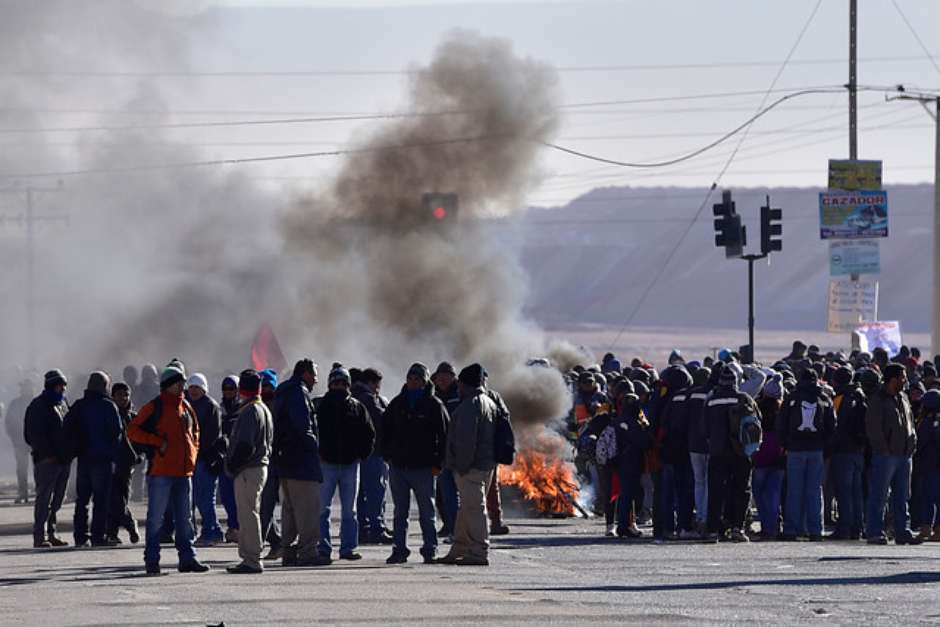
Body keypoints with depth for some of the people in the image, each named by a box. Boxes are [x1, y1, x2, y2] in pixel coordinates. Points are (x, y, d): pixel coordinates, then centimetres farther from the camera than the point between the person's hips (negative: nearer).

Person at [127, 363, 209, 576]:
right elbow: (132, 430, -10)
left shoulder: (186, 408, 14)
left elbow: (195, 432, 28)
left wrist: (192, 453, 12)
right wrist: (158, 442, -16)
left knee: (184, 518, 10)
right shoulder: (154, 407, -6)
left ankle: (187, 558, 15)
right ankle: (152, 560, 1)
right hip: (161, 472, -7)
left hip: (184, 471, 7)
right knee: (156, 518, -2)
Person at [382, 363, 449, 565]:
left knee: (427, 513, 1)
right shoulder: (398, 403, 10)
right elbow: (385, 429, 20)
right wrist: (387, 454, 9)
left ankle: (430, 550, 6)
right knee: (400, 512, 7)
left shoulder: (434, 405, -1)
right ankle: (399, 550, 11)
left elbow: (445, 435, -2)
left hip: (423, 467, -4)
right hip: (398, 465, 4)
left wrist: (438, 463, -7)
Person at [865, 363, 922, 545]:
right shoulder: (877, 400, -7)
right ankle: (875, 532, -2)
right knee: (878, 497, -4)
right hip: (885, 455, -8)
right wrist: (884, 449, -16)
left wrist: (913, 443, 9)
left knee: (902, 497, 10)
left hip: (904, 455, 8)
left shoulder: (903, 399, 16)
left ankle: (903, 532, 14)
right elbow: (873, 427, -12)